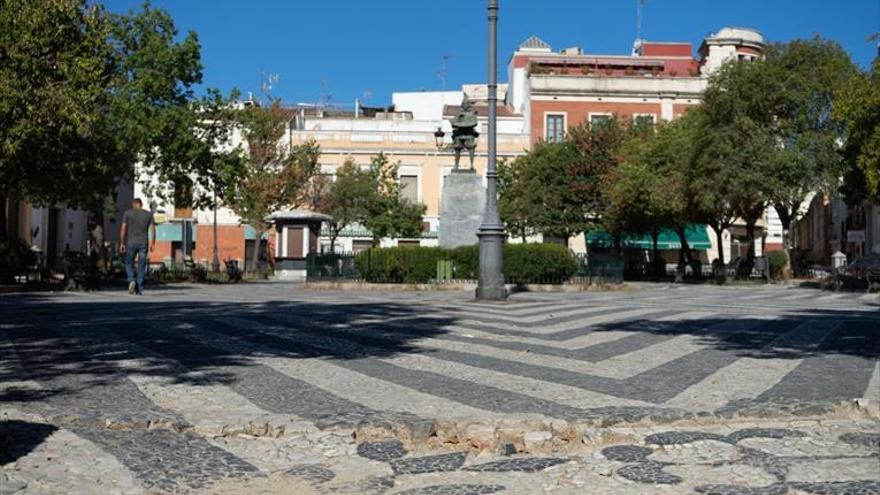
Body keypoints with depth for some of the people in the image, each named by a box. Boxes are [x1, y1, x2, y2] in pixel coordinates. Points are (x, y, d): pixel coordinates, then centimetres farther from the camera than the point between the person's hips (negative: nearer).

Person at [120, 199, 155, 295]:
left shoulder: (127, 213, 0)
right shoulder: (148, 214, 5)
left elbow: (123, 229, -4)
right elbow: (153, 229, 1)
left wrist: (122, 243, 0)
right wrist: (153, 243, 5)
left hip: (131, 243, -1)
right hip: (143, 243, 1)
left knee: (129, 264, 13)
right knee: (141, 266, 7)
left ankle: (131, 280, -12)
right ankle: (140, 288, 4)